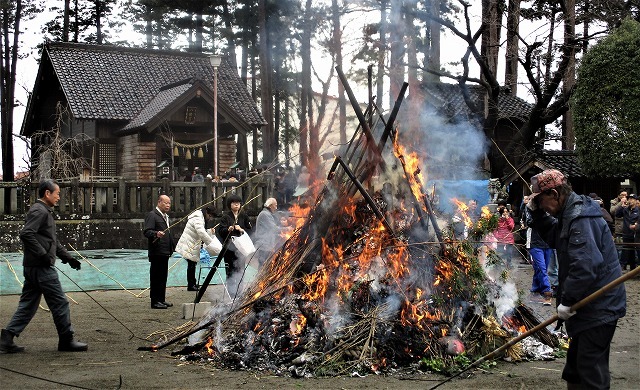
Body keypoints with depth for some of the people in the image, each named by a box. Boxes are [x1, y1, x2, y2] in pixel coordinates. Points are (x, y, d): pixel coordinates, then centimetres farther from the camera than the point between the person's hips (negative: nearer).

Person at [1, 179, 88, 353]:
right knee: (60, 303, -2)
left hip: (32, 267, 10)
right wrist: (43, 254, -23)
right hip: (42, 267, -10)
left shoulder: (45, 211, 21)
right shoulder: (39, 211, -12)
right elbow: (26, 234, -25)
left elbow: (52, 241, 27)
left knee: (28, 305, 12)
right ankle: (66, 340, 7)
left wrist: (67, 257, 21)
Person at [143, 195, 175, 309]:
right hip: (156, 252, -9)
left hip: (165, 252, 9)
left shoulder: (165, 216, 22)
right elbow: (147, 232, -18)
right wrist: (156, 234, -37)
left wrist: (172, 247, 26)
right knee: (156, 277, -6)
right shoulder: (152, 215, -8)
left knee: (163, 277, 12)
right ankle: (155, 301, -3)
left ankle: (161, 300, 17)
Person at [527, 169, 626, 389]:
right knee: (576, 359, 23)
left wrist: (567, 300, -23)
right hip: (588, 303, 11)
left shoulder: (581, 219, -24)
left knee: (590, 365, -5)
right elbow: (553, 238, 25)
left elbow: (585, 266, -31)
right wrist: (537, 214, 10)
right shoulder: (570, 214, 9)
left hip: (599, 307, -11)